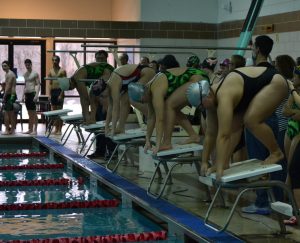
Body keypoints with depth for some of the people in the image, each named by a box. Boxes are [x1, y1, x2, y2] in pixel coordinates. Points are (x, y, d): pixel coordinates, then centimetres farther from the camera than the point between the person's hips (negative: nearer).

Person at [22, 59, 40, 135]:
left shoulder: (35, 73, -4)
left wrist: (36, 95, -18)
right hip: (27, 94, 7)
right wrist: (23, 95, 16)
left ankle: (35, 130, -6)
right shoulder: (25, 74, 16)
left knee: (34, 113, -6)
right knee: (29, 113, 9)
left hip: (32, 93, -7)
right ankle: (30, 129, 13)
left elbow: (38, 84, -9)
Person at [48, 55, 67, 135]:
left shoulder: (62, 71, -3)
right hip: (52, 91, 5)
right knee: (54, 111, 7)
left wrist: (61, 94, -16)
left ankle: (59, 129, -2)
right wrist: (50, 94, 5)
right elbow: (50, 84, 14)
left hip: (59, 91, -5)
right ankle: (56, 128, 13)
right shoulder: (51, 71, 12)